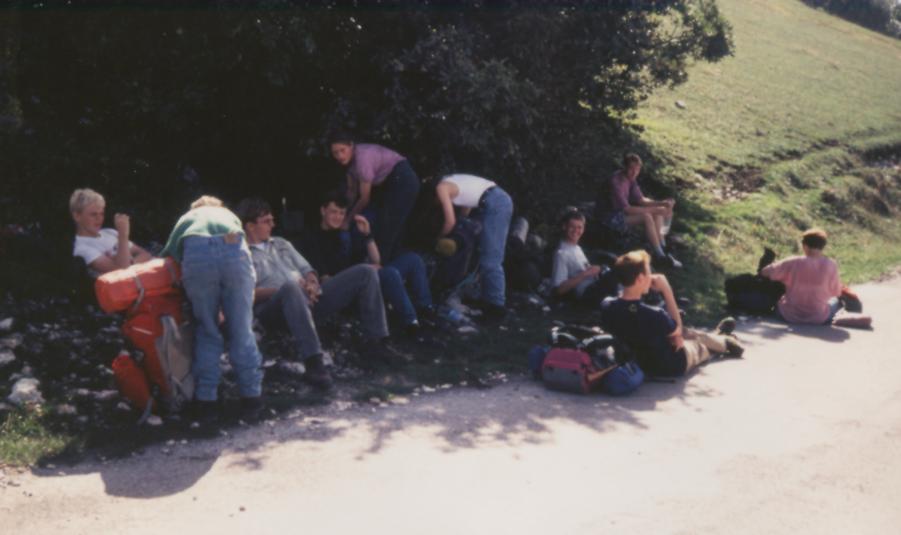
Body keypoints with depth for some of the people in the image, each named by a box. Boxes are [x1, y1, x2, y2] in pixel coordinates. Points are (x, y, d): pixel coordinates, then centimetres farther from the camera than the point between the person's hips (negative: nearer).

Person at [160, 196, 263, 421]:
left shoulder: (185, 219, 40)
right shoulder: (229, 215, 40)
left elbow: (166, 257, 30)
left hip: (196, 253, 0)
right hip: (233, 250, 0)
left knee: (206, 332, 14)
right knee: (241, 331, 11)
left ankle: (207, 401, 14)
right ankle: (251, 398, 15)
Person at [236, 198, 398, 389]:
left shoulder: (281, 243, 29)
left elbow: (306, 269, 24)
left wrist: (312, 284, 0)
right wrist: (281, 289, -17)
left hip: (308, 300, 7)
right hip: (275, 307, -7)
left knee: (365, 272, -3)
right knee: (290, 287, -45)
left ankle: (374, 342, -9)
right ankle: (313, 362, -51)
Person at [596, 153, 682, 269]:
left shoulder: (630, 178, 0)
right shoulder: (616, 182, -28)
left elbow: (641, 200, 6)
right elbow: (626, 209, -31)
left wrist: (662, 203, -10)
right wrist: (654, 210, -30)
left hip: (621, 211, 10)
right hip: (610, 217, -10)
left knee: (659, 212, 2)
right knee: (646, 217, -26)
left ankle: (662, 250, -1)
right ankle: (659, 257, -21)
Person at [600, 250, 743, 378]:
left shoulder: (607, 305, -21)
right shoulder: (652, 315, -39)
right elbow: (677, 330, -15)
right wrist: (666, 290, -20)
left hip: (634, 364, 5)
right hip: (670, 366, -5)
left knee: (685, 333, 29)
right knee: (701, 344, 26)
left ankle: (718, 339, 56)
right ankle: (726, 342, 58)